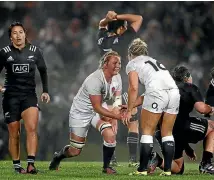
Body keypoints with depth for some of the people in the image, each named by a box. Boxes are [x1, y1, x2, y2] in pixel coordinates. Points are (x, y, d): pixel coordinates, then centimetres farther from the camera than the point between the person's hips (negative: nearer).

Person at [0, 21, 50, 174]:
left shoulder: (34, 51, 4)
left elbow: (43, 71, 16)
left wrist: (45, 91, 10)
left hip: (29, 95, 0)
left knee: (32, 128, -19)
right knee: (14, 134, 2)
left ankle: (31, 164, -24)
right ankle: (17, 166, 12)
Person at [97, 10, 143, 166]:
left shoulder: (102, 39, 3)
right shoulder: (123, 39, -11)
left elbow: (102, 24, 24)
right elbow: (138, 18, -3)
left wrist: (109, 18, 4)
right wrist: (118, 17, -4)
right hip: (124, 88, -5)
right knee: (133, 125, 4)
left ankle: (112, 159, 5)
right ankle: (133, 159, -2)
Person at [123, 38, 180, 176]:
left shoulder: (132, 64, 14)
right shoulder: (153, 61, 34)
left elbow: (134, 88, -1)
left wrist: (129, 110, 4)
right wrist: (133, 105, 39)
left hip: (157, 91, -6)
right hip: (174, 91, 6)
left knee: (147, 132, 6)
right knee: (167, 133, 15)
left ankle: (143, 169, 4)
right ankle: (167, 169, 10)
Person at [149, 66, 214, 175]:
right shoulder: (191, 88, 9)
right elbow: (201, 108, -11)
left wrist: (187, 148, 37)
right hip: (180, 126, -7)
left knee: (178, 169, 20)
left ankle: (158, 160, -10)